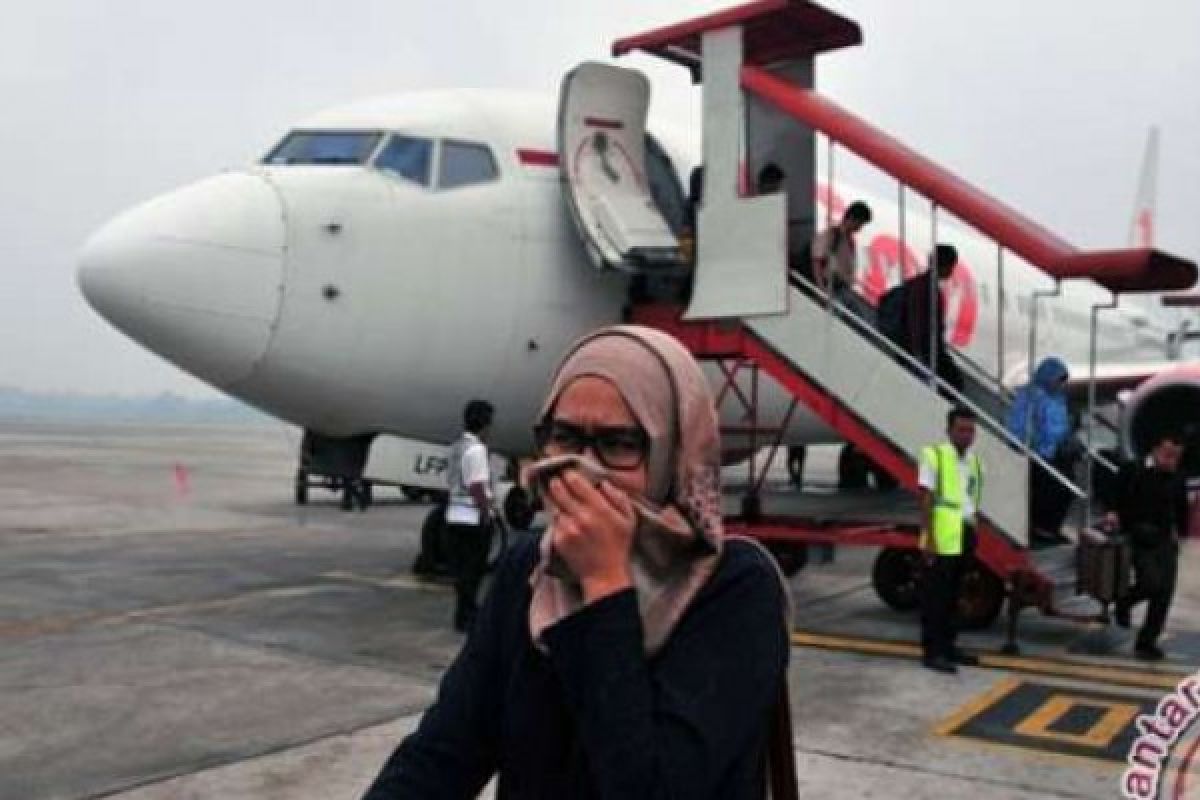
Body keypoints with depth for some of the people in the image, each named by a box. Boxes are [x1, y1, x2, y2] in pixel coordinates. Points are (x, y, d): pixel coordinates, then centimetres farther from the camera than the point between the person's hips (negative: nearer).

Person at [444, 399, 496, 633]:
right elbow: (477, 488, -21)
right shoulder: (476, 449, -17)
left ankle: (465, 613, 26)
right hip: (473, 518, -9)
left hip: (455, 515, 9)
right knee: (472, 570, 0)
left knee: (462, 568, 16)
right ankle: (466, 617, 6)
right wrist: (486, 516, -17)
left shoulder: (457, 446, 11)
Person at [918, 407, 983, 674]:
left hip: (964, 536, 7)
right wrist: (929, 538, -17)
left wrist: (974, 534, 14)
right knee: (935, 595, -4)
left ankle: (947, 646, 22)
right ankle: (931, 651, 0)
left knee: (952, 594, 14)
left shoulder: (974, 461, 14)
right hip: (942, 538, -7)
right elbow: (926, 500, -11)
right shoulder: (934, 455, -8)